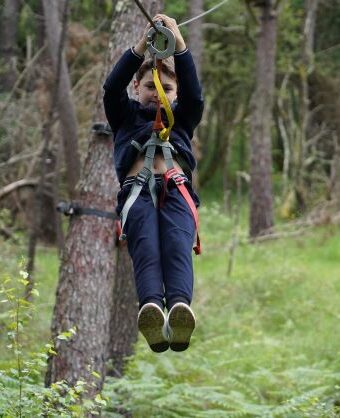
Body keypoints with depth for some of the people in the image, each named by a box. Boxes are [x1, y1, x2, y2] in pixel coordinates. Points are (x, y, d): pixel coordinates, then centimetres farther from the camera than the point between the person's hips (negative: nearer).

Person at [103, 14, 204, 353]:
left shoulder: (182, 118, 35)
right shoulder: (126, 115, 34)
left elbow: (194, 93, 14)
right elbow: (112, 87, 13)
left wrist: (178, 44, 2)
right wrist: (142, 46, 0)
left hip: (177, 188, 1)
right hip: (137, 188, -1)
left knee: (177, 244, -33)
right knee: (145, 246, -33)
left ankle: (180, 307, -63)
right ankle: (151, 307, -63)